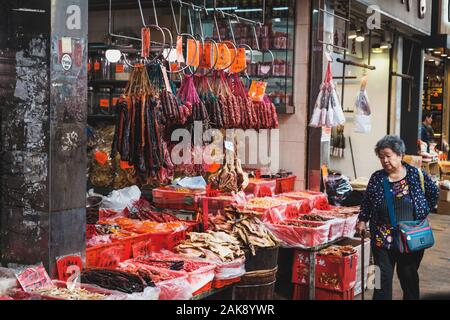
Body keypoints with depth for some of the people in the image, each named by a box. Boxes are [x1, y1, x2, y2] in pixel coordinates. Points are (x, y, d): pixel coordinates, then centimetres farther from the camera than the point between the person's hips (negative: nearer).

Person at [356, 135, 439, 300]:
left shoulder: (416, 175, -4)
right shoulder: (377, 178, -1)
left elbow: (433, 193, 10)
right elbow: (367, 202, 11)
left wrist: (424, 212, 7)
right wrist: (362, 220, 3)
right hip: (382, 238, 0)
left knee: (409, 277, 12)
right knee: (383, 277, 1)